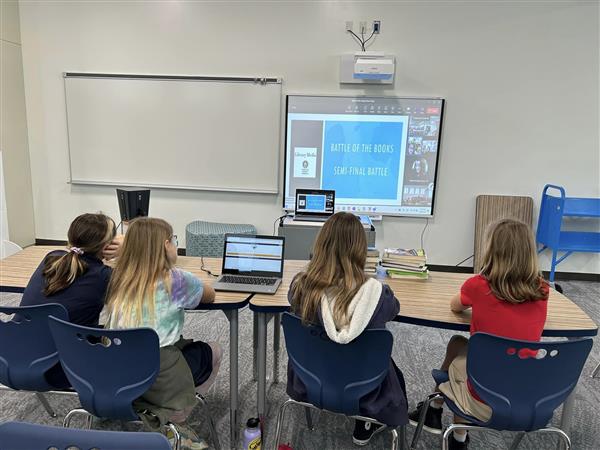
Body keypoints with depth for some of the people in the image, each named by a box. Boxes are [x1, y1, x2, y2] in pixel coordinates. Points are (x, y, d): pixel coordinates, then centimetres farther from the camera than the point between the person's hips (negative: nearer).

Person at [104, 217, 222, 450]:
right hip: (157, 381, -6)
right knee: (213, 351, 19)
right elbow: (210, 295, 5)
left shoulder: (120, 277, 0)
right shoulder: (175, 280, -14)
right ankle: (174, 417, 7)